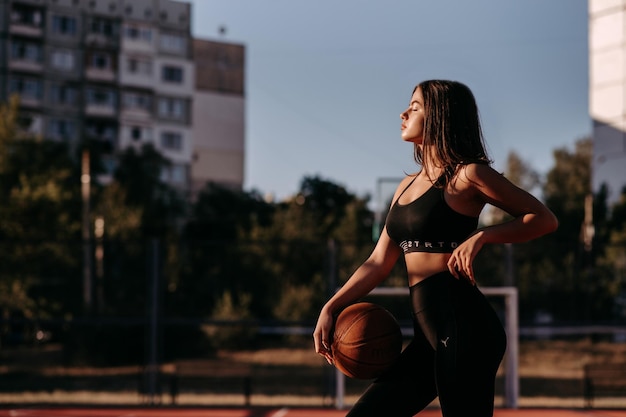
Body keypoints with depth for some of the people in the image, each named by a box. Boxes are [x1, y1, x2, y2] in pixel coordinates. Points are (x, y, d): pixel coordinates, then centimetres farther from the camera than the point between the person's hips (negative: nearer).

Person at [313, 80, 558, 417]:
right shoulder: (408, 185, 20)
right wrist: (330, 309, 10)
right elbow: (379, 262, 19)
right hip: (429, 336, 9)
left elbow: (544, 219, -4)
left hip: (462, 326, -9)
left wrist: (481, 236, -16)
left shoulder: (467, 175, -3)